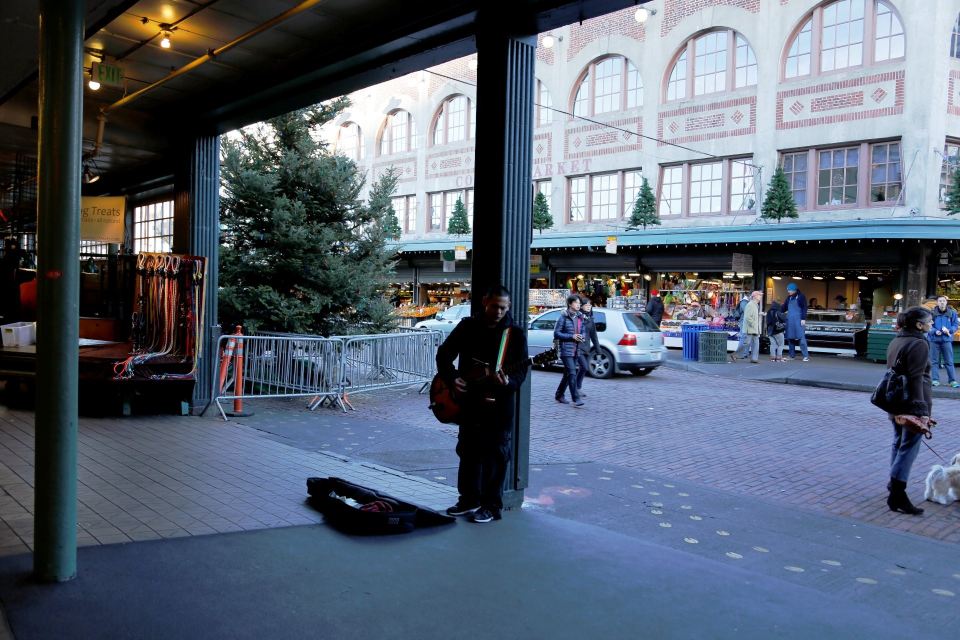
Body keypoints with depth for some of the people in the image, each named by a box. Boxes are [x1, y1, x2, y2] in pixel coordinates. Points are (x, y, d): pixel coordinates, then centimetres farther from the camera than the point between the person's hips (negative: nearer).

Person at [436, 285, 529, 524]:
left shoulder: (515, 333, -5)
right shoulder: (467, 326, 3)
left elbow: (521, 371, -8)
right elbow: (444, 353, 4)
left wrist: (508, 382, -29)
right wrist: (451, 378, -12)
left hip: (499, 403, -3)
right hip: (469, 399, 3)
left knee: (495, 453, 0)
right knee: (468, 450, 13)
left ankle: (492, 506, 11)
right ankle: (469, 499, 27)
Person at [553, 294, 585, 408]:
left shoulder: (580, 317, 12)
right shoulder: (563, 317, -8)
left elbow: (582, 331, 23)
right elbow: (556, 333, -9)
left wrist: (582, 337, -1)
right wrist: (571, 336, -17)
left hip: (576, 350, 7)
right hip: (566, 350, -7)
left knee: (568, 374, 13)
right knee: (572, 374, -13)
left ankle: (559, 395, 26)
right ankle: (576, 399, -14)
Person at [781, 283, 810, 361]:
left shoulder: (801, 297, -3)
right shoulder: (789, 297, 16)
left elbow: (804, 308, -8)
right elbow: (784, 307, 19)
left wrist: (803, 319, -14)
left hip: (798, 320, -7)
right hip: (790, 320, 7)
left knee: (801, 338, -10)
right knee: (790, 338, 8)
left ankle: (806, 356, -7)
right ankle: (792, 355, 17)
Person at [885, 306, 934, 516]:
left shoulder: (896, 341, 14)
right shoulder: (919, 344, -15)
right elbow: (916, 379, -20)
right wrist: (922, 410, -22)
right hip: (911, 404, -9)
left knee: (899, 443, 19)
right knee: (909, 447, -7)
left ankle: (894, 484, 29)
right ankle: (897, 494, -11)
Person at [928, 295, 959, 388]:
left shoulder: (952, 313, 2)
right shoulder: (932, 313, -1)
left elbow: (955, 326, 3)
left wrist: (949, 330, -15)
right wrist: (935, 331, -17)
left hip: (947, 340, 0)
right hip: (934, 340, 0)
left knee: (949, 361, 1)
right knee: (934, 361, 4)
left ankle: (953, 380, 4)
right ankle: (935, 380, 10)